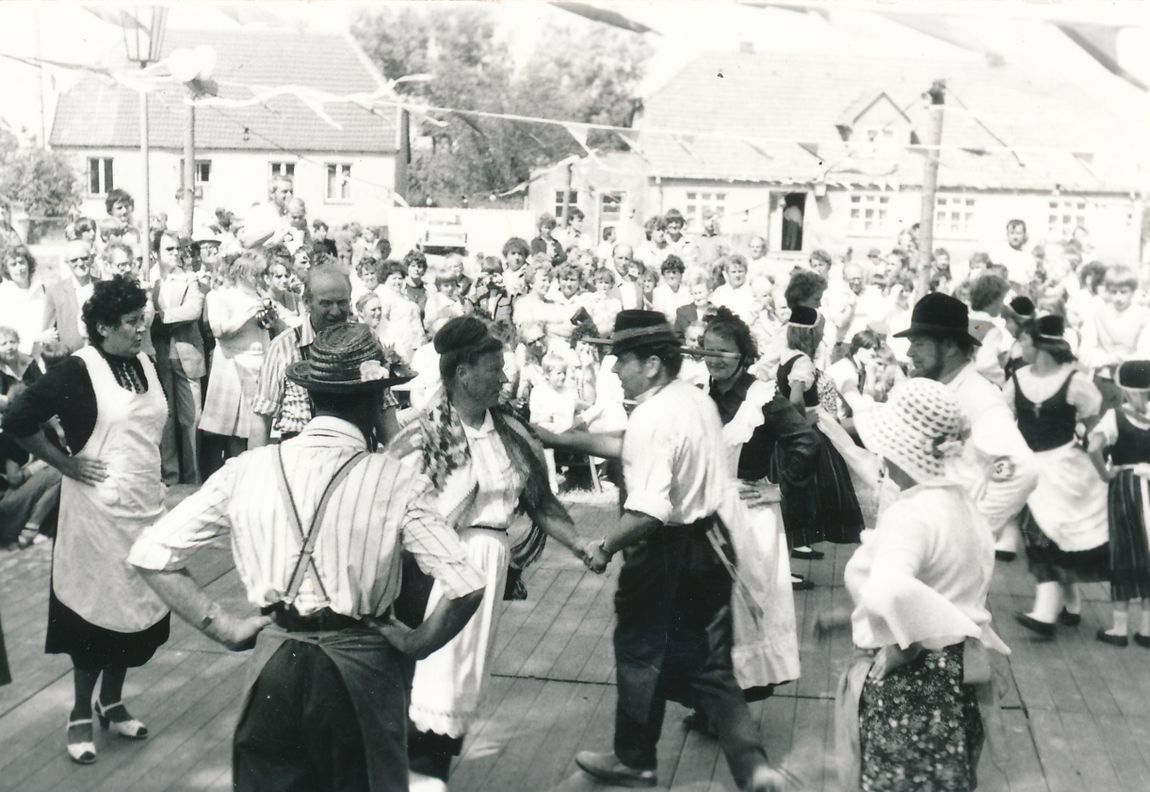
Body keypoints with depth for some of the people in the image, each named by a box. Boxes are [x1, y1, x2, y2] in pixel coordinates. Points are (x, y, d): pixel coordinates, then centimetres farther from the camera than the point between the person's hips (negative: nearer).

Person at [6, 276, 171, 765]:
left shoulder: (145, 364, 6)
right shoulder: (78, 371, -13)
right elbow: (17, 421, -12)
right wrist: (65, 463, -10)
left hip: (146, 505, 6)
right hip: (99, 509, -6)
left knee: (136, 606, 12)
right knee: (96, 608, 3)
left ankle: (112, 704, 28)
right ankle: (80, 714, 18)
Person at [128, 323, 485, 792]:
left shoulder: (246, 470, -4)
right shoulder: (397, 483, -13)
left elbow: (149, 554, 0)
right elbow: (466, 589, -19)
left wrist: (225, 627, 3)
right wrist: (417, 643, -2)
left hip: (273, 663, 3)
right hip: (360, 666, -2)